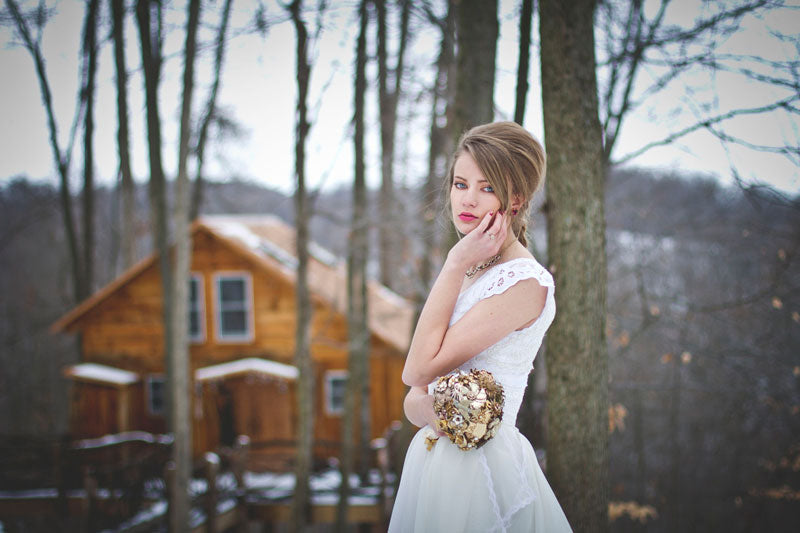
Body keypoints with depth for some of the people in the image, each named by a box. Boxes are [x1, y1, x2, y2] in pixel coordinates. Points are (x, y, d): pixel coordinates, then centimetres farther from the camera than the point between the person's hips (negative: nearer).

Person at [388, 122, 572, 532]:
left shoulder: (525, 282, -17)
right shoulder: (469, 273, 9)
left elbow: (418, 368, -19)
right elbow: (413, 402, 8)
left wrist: (454, 266, -15)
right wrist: (433, 412, -16)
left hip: (479, 467, -8)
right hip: (433, 459, 8)